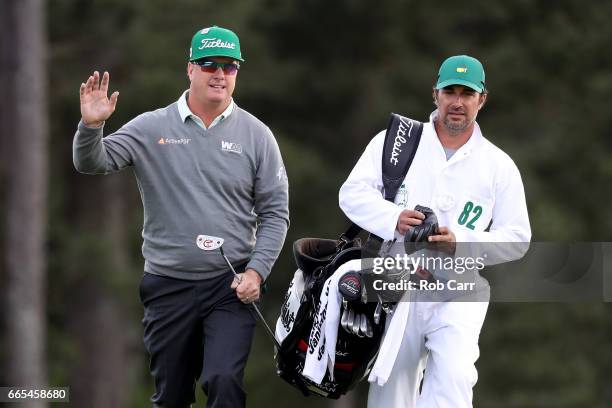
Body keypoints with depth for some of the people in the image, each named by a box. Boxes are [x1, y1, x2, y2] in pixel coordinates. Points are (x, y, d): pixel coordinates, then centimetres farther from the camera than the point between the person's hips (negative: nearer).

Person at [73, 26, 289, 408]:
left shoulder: (255, 134, 2)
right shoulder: (152, 128, 2)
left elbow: (275, 213, 3)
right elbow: (93, 163, -4)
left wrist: (256, 271, -9)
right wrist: (92, 125, -24)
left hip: (230, 286, -1)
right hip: (168, 286, 2)